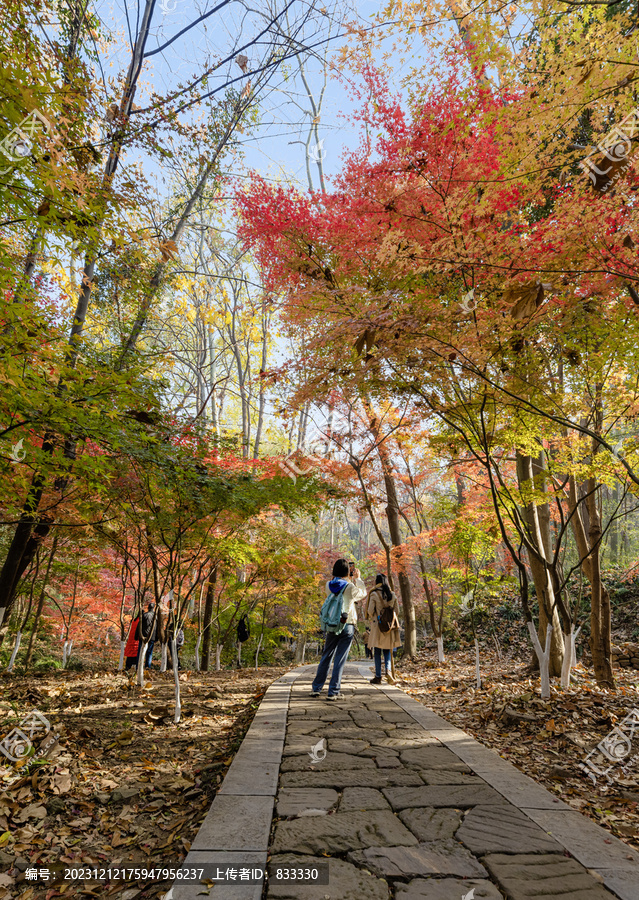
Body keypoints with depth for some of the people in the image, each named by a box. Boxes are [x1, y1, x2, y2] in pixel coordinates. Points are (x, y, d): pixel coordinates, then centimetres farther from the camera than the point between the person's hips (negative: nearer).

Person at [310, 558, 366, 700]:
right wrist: (357, 578, 18)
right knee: (340, 660, 2)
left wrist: (351, 578, 25)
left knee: (326, 657, 14)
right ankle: (333, 692, 4)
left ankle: (316, 688, 18)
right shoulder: (350, 587, -12)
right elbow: (363, 593, 8)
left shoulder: (329, 585, -1)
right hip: (347, 626, -4)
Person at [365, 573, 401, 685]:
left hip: (377, 625, -4)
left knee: (377, 652, 5)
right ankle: (388, 670, -8)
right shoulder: (392, 594, 4)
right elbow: (396, 610, 7)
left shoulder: (374, 594, -9)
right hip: (389, 626, 4)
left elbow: (370, 611, -10)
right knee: (387, 650, 14)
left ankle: (378, 677, 7)